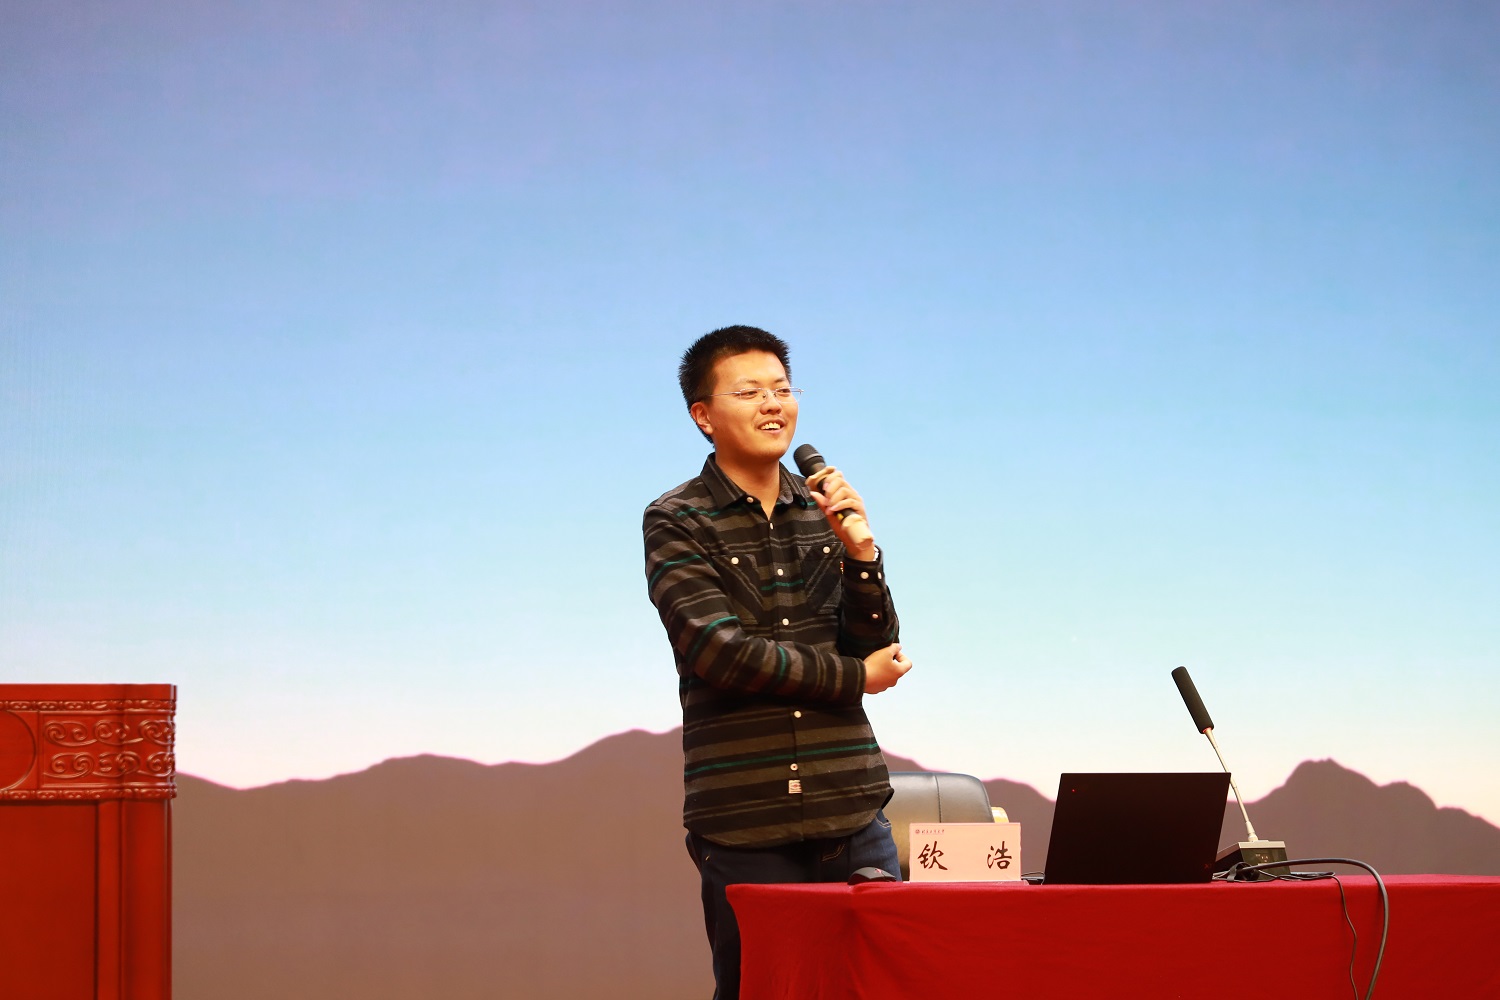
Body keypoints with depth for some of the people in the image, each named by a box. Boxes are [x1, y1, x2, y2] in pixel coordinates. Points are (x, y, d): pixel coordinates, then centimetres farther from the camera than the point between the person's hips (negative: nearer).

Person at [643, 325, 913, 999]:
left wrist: (860, 551, -8)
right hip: (746, 827, -3)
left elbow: (878, 647, 9)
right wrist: (854, 677, -2)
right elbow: (720, 652, -10)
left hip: (852, 811, 4)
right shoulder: (676, 522, 0)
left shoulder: (825, 510, 13)